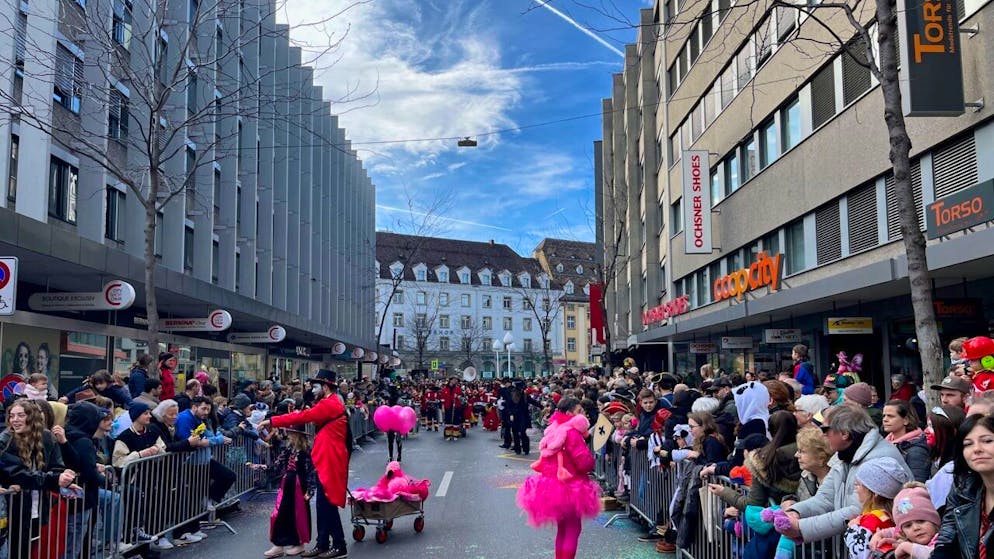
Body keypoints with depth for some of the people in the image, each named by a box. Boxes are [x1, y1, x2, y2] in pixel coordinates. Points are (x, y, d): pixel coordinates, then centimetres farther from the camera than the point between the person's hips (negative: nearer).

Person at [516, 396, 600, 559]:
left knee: (562, 528, 20)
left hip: (553, 484, 9)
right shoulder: (572, 432, -20)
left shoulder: (555, 430, 7)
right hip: (569, 487, -9)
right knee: (573, 529, 1)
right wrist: (592, 461, -1)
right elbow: (585, 462, -23)